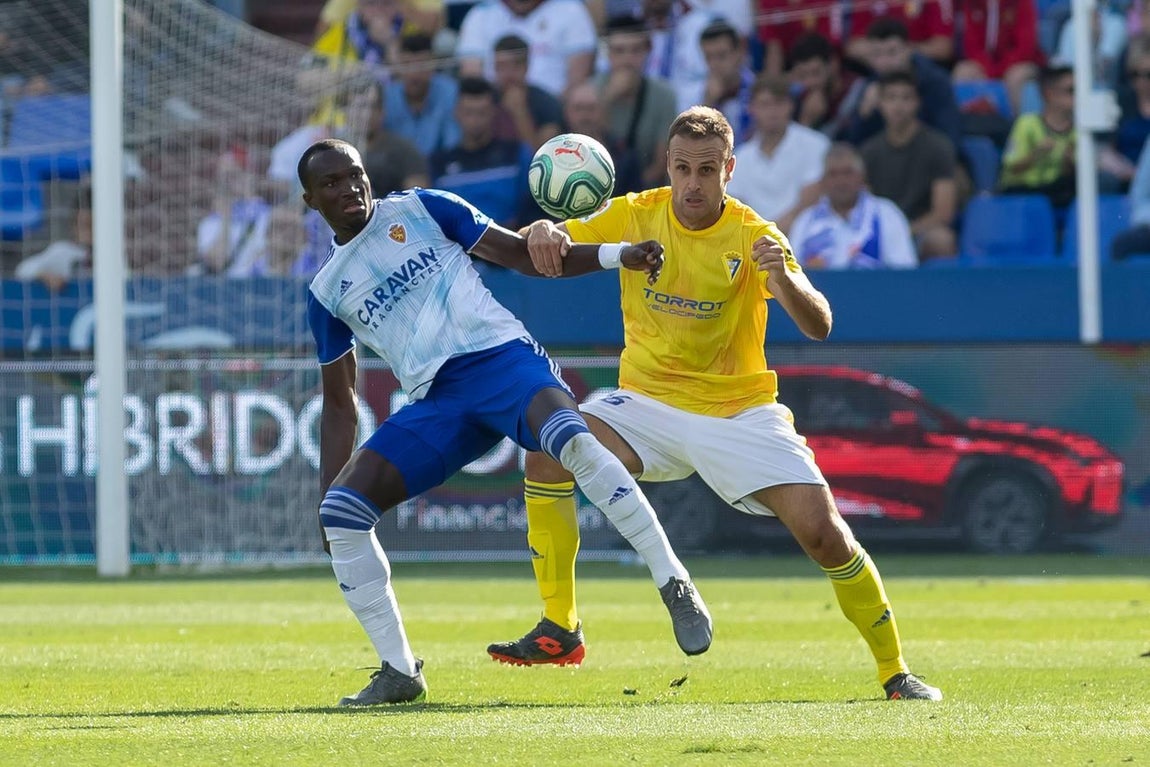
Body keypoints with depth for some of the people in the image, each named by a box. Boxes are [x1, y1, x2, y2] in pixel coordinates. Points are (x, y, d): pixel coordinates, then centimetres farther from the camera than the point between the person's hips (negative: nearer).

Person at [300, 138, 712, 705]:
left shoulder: (419, 210, 10)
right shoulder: (327, 292, 16)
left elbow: (523, 255, 10)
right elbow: (339, 401, 21)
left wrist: (616, 255, -4)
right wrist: (328, 493, 12)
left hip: (501, 357, -3)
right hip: (435, 402, 3)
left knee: (571, 437, -35)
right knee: (343, 509, -15)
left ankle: (675, 586, -29)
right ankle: (399, 670, -5)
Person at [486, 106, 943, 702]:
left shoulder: (754, 237, -12)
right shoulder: (636, 216, -4)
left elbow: (819, 327, -21)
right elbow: (551, 252, -2)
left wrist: (783, 277, -42)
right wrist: (544, 233, -27)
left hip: (740, 413, -2)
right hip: (649, 404, 2)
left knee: (822, 529, -17)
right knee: (548, 451, -22)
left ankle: (895, 671, 2)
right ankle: (559, 629, -11)